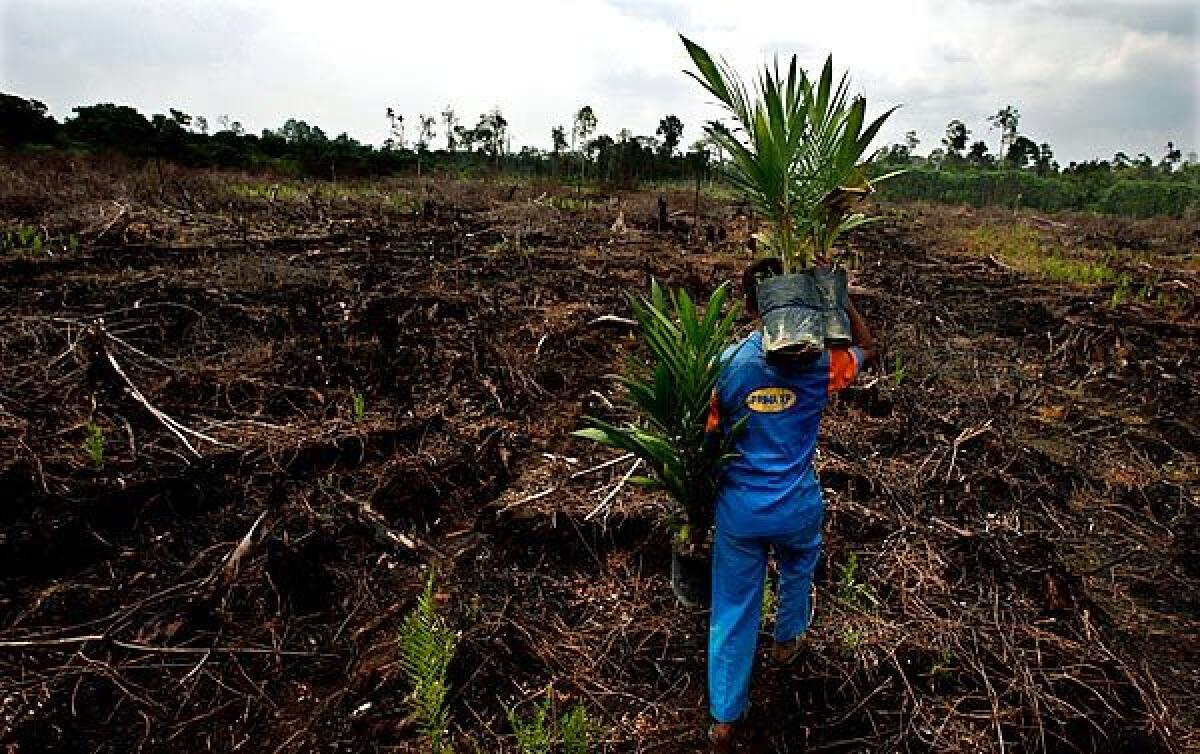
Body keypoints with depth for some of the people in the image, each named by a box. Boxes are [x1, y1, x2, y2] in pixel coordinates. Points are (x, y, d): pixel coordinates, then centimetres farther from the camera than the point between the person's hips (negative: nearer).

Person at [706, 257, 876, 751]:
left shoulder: (725, 363, -15)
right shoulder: (818, 363, -13)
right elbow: (869, 348, 10)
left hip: (739, 510, -1)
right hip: (797, 507, 1)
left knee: (733, 611, 14)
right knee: (798, 569, 35)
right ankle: (787, 639, 59)